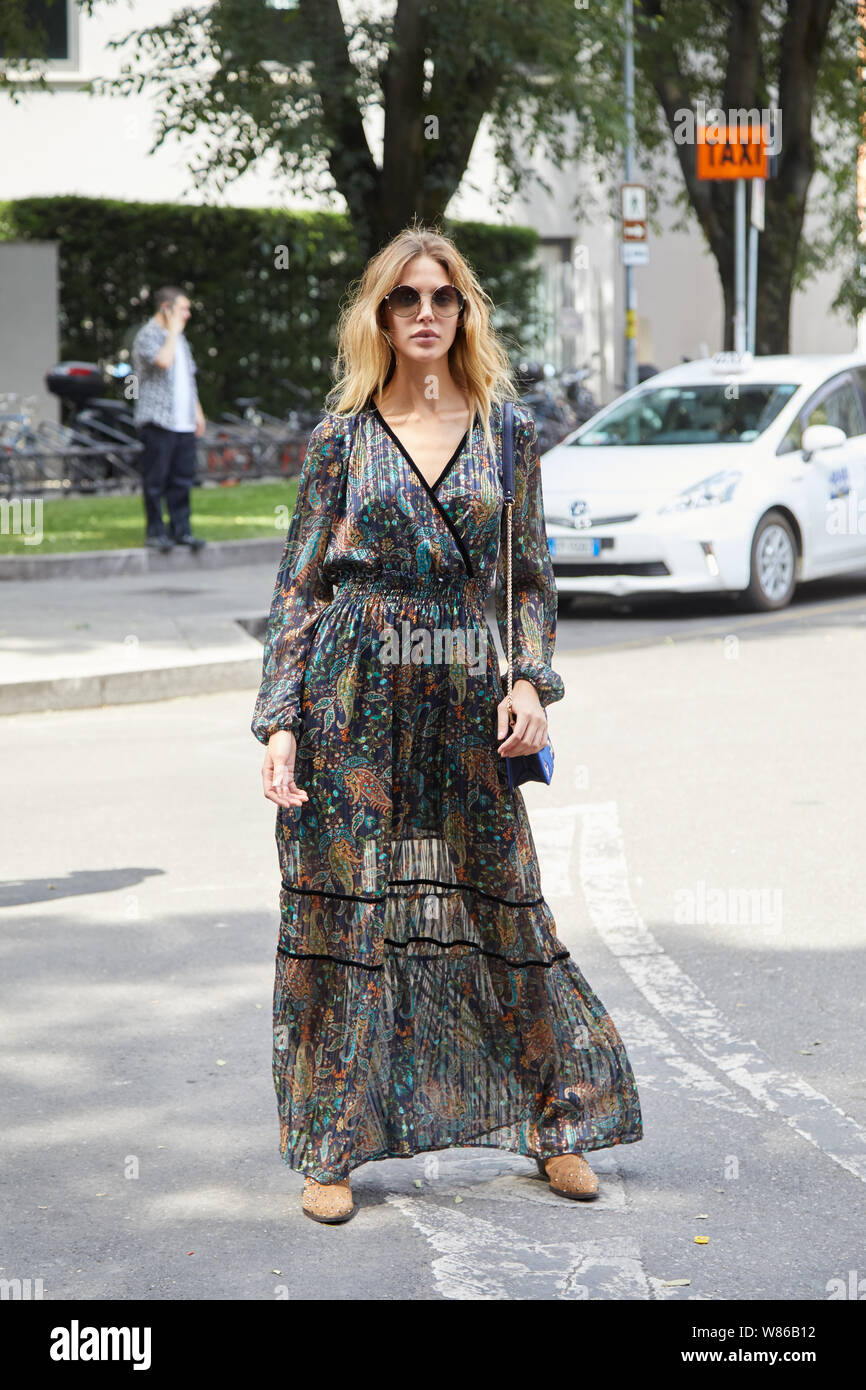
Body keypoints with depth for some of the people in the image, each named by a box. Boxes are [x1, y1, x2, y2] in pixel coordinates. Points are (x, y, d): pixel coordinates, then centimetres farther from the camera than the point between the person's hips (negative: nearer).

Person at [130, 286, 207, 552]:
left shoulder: (178, 338, 21)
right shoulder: (148, 335, -7)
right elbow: (163, 361, -25)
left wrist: (197, 411, 21)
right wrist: (173, 332, -11)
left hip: (183, 421, 8)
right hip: (157, 419, -8)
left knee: (182, 477, 6)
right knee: (156, 479, -3)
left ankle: (180, 529, 12)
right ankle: (155, 531, 3)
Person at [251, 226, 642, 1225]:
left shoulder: (509, 432, 6)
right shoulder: (342, 438, 3)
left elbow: (530, 578, 11)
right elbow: (300, 587, 3)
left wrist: (530, 680, -5)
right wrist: (279, 723, -5)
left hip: (466, 706, 1)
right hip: (351, 701, -1)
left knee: (503, 907, 5)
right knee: (344, 910, 1)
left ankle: (555, 1121, 22)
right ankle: (332, 1148, 13)